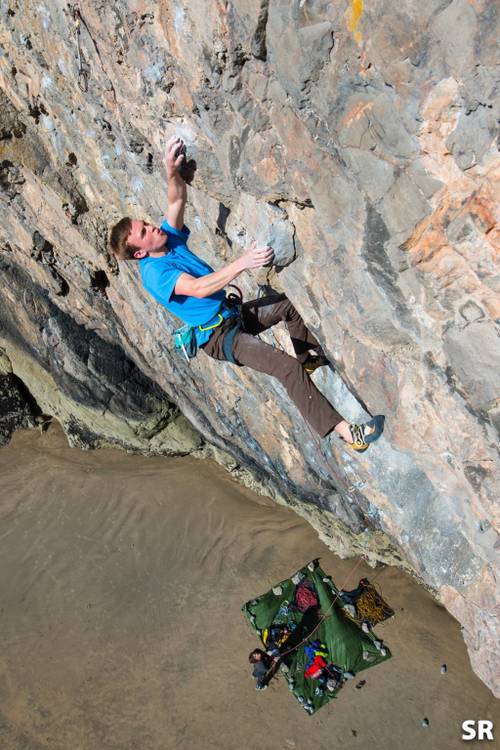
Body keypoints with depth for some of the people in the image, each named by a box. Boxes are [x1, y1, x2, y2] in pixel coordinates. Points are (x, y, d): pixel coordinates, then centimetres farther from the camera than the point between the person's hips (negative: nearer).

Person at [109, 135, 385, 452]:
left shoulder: (169, 237, 5)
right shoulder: (153, 271, -21)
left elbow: (178, 199, 9)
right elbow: (199, 288, -34)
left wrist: (173, 170, -12)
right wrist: (243, 262, -41)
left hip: (233, 313, 10)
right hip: (218, 337, -10)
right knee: (287, 367, -25)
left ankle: (311, 358, 33)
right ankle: (348, 433, -24)